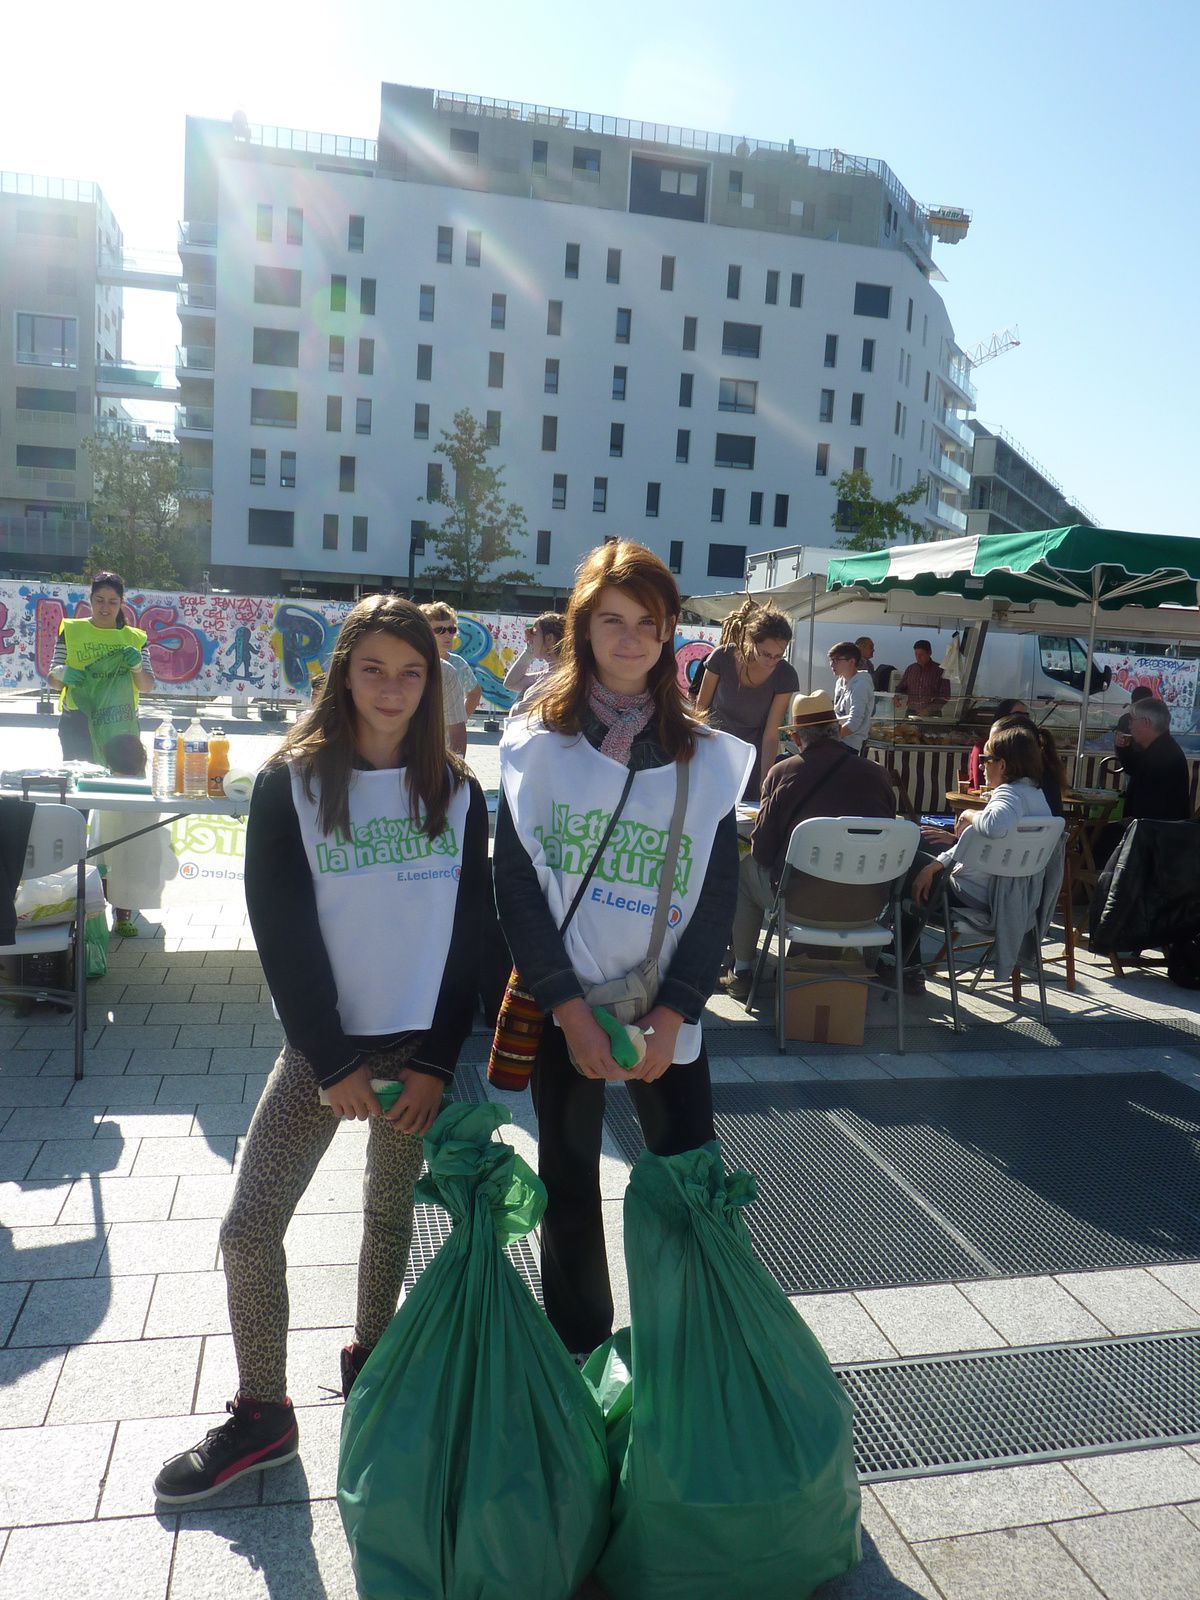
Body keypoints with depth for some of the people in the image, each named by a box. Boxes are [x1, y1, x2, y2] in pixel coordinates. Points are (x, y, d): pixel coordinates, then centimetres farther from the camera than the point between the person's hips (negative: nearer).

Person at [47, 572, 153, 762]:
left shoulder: (135, 638, 10)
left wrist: (137, 667, -13)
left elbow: (147, 687, 6)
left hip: (120, 725, 1)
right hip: (77, 723, -1)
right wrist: (61, 674, -16)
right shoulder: (71, 630, 6)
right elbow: (53, 681, 6)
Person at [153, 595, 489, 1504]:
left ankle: (368, 1358, 36)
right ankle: (262, 1415, 16)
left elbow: (470, 929, 1)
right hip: (326, 1043, -1)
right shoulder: (292, 784, -4)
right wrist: (331, 1060, -10)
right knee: (250, 1226, -3)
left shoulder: (457, 793, 2)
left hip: (422, 1044, 1)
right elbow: (282, 930, -7)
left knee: (390, 1210, 13)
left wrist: (439, 1058, -6)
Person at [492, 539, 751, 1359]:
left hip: (667, 1012, 1)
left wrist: (670, 1016, -10)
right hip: (563, 1005, 0)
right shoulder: (538, 742, -2)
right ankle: (580, 1364, 29)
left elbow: (718, 896, -1)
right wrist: (573, 1012, -12)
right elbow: (517, 884, -6)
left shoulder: (707, 757, 2)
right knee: (570, 1192, 11)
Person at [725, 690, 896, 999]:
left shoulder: (782, 773, -7)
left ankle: (742, 971, 27)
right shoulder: (877, 773, -1)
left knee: (745, 868, 24)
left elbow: (762, 851, -2)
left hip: (802, 903, -3)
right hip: (867, 908, 3)